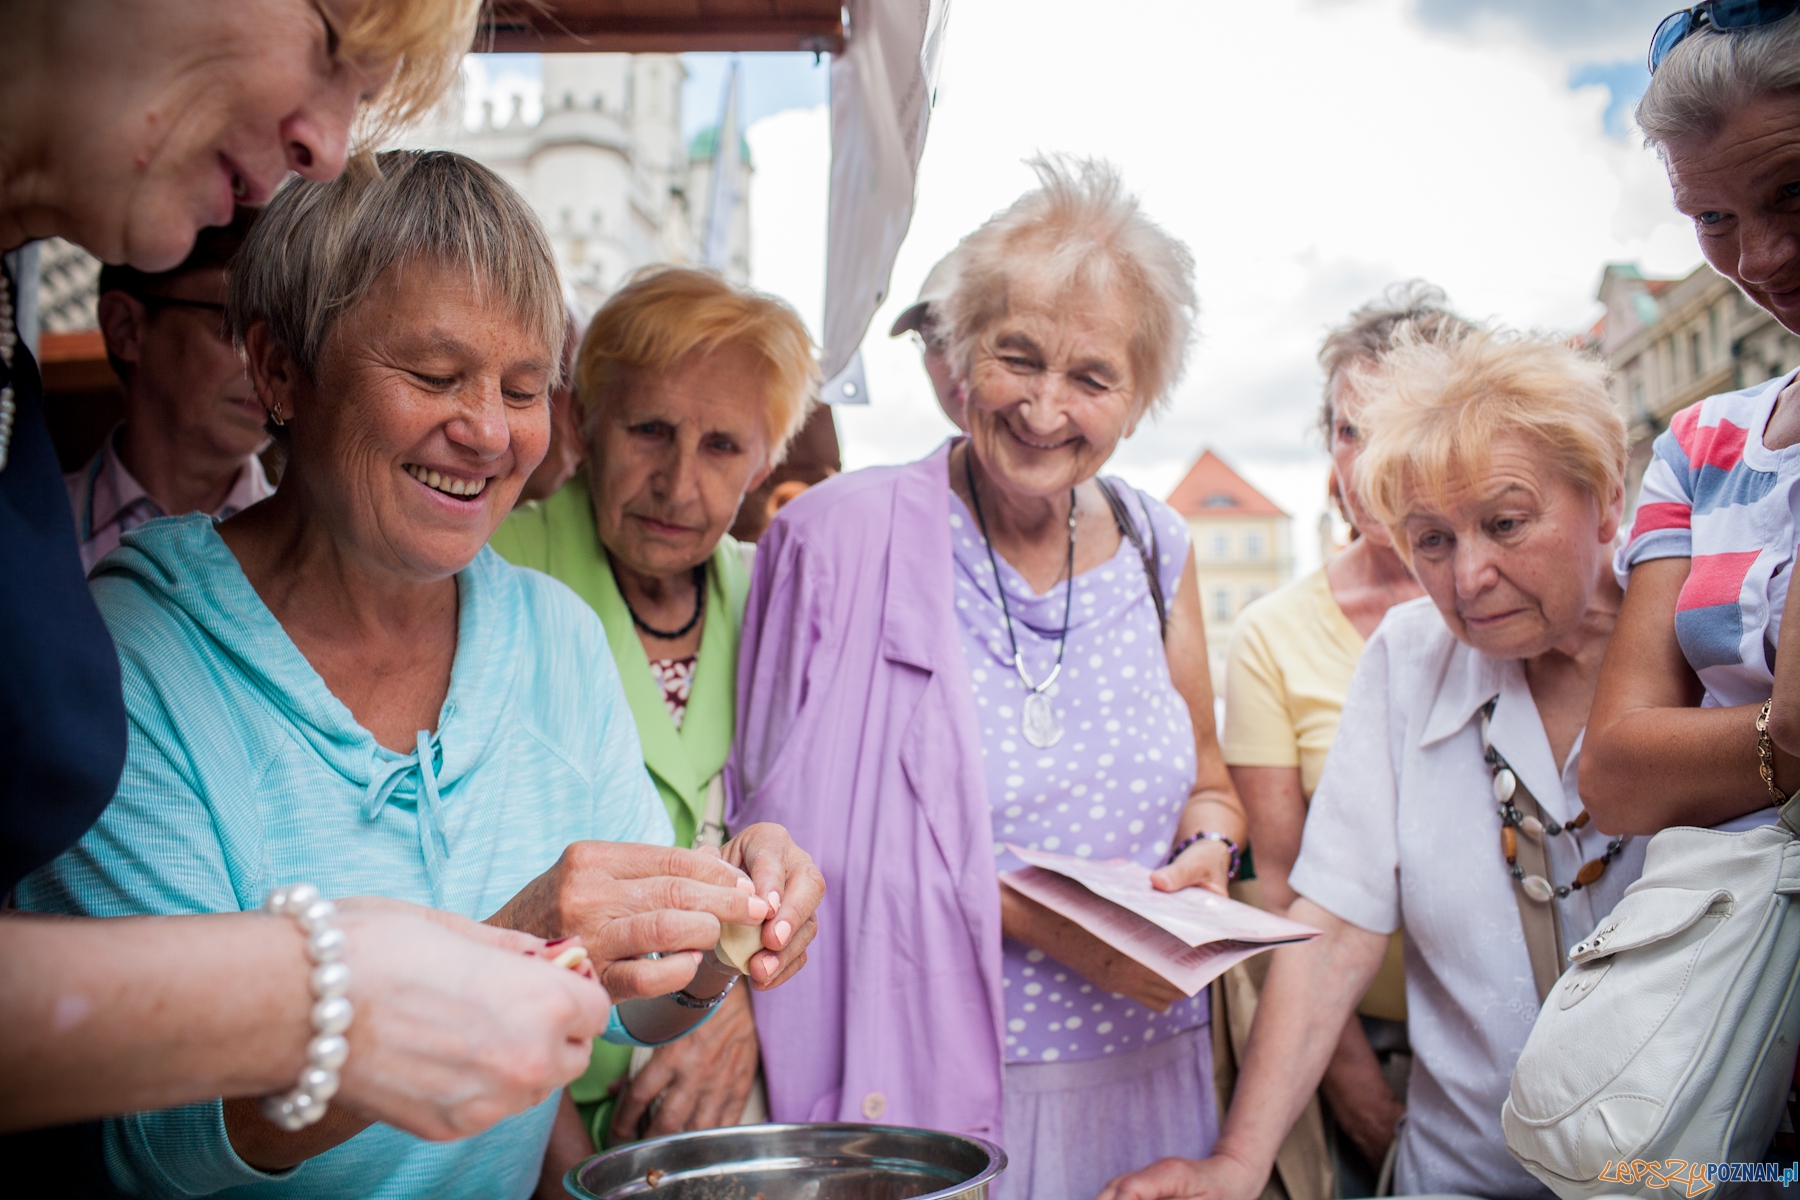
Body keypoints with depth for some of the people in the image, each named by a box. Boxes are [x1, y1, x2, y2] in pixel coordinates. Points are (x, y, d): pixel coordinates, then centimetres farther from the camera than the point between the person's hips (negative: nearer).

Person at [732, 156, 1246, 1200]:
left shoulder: (1156, 549, 3)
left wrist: (1206, 850, -7)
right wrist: (1036, 918, -19)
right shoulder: (854, 537, -12)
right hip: (932, 1084, -4)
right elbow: (817, 835, -12)